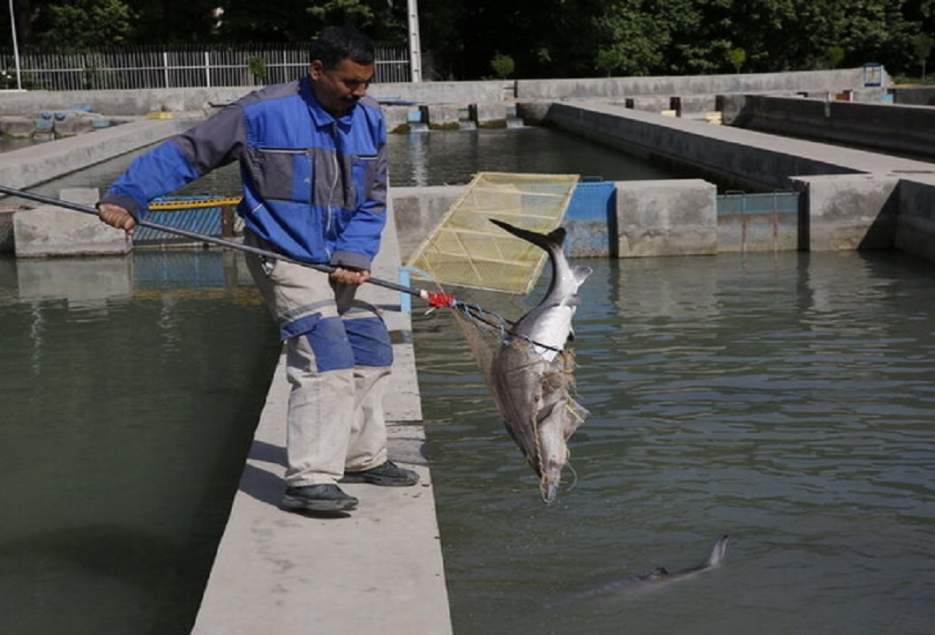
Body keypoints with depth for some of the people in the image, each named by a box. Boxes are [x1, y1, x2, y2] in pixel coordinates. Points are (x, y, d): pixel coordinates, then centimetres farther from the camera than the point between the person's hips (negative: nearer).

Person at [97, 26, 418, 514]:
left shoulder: (370, 120, 1)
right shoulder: (263, 113, -16)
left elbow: (371, 202, 4)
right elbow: (186, 153, -12)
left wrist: (355, 258, -12)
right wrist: (127, 196, -22)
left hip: (337, 263, 7)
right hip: (283, 259, -7)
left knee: (371, 354, 14)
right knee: (327, 362, -18)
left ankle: (363, 459, 32)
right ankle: (308, 481, -14)